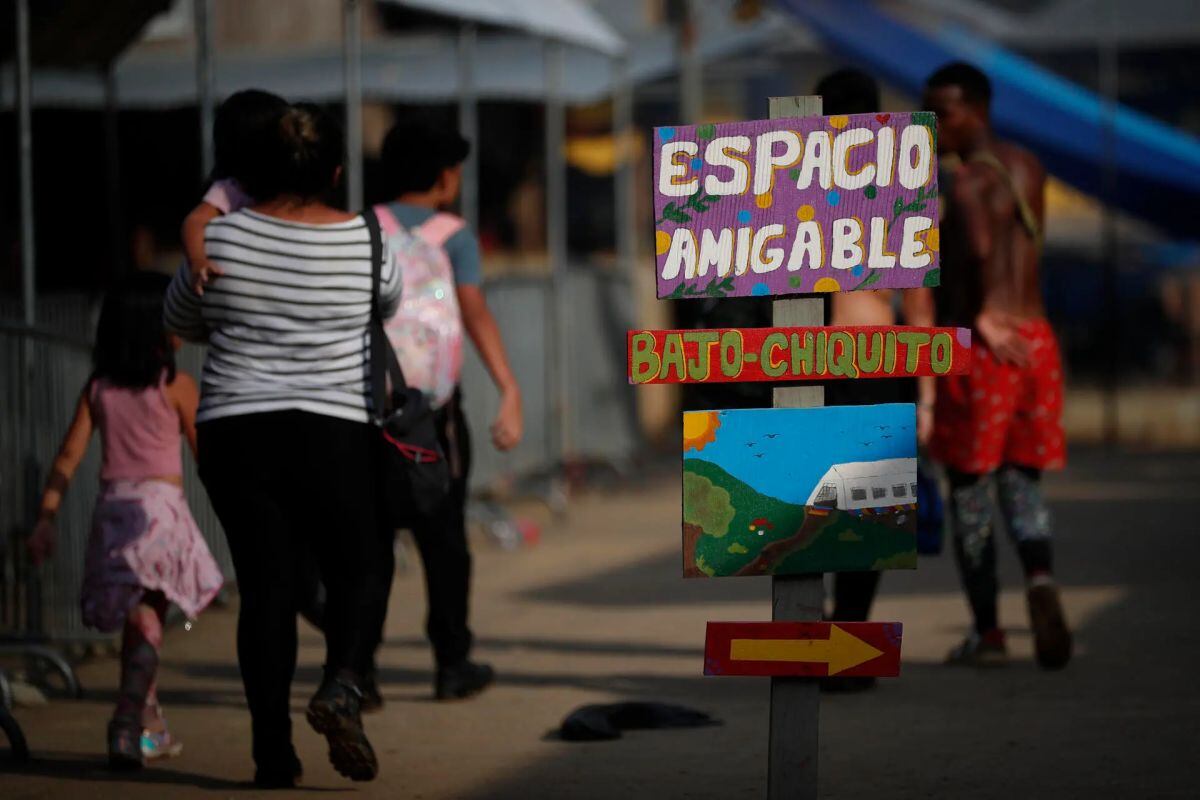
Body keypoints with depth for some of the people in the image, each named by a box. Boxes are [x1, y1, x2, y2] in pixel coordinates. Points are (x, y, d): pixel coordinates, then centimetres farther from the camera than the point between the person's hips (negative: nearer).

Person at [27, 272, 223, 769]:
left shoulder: (98, 388, 7)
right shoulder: (176, 386, -3)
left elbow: (69, 456, 3)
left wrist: (46, 519, 4)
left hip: (112, 505, 4)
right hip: (160, 503, -4)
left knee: (137, 620, 16)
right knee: (147, 620, -2)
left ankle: (152, 727, 22)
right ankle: (128, 725, -19)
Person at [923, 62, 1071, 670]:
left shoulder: (965, 180, -13)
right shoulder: (1028, 169, 12)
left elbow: (980, 246, -30)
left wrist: (983, 315, -19)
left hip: (978, 345, -7)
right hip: (1034, 340, 7)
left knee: (969, 488, 6)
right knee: (1021, 481, 12)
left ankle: (986, 632, 8)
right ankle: (1040, 577, -18)